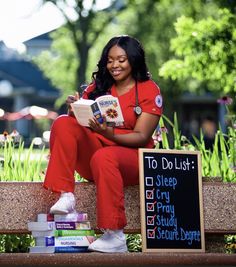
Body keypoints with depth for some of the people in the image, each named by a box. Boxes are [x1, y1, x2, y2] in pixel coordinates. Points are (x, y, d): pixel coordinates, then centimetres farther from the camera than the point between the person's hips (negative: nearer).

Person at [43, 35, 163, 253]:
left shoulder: (149, 90, -2)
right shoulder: (98, 86, 10)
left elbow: (142, 137, -10)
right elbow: (80, 122, 4)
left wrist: (110, 134, -28)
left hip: (133, 159, -4)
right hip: (95, 150, 4)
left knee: (103, 157, -38)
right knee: (63, 123, -17)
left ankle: (115, 237, -40)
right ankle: (65, 196, -28)